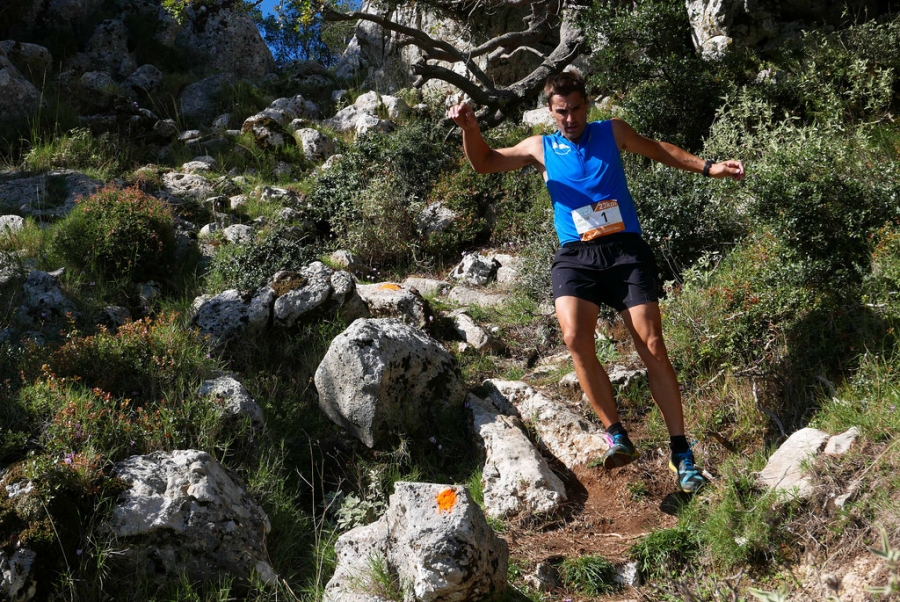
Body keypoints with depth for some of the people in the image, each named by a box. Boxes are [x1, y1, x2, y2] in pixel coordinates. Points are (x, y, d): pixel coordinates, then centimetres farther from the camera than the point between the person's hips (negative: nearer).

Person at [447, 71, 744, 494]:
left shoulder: (612, 132, 14)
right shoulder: (540, 148, 13)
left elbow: (660, 151, 28)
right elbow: (484, 163, 10)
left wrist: (707, 168, 22)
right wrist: (469, 128, -8)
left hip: (626, 249, 0)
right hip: (576, 256, 0)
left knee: (653, 346, -9)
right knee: (575, 338, -26)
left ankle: (681, 454, -2)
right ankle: (616, 436, -15)